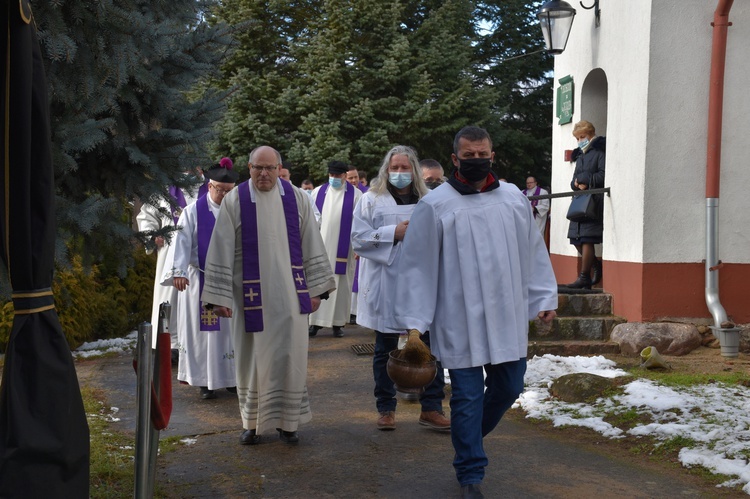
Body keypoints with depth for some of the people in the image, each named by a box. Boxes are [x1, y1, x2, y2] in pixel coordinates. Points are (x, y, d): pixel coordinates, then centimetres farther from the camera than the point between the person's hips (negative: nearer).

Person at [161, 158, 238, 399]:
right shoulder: (193, 211, -2)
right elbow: (182, 241, -9)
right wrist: (179, 271, -21)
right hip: (201, 280, -2)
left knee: (232, 328, 6)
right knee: (204, 329, 2)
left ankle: (232, 377, 17)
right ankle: (206, 381, 11)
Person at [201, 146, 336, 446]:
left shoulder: (296, 198, 2)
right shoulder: (234, 201, -3)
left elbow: (312, 245, 6)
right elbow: (221, 251, -4)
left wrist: (316, 288, 3)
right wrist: (219, 296, -7)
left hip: (289, 294, 1)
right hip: (251, 294, -1)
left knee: (290, 356, 3)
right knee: (252, 358, 6)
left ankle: (287, 421, 16)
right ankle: (252, 422, 19)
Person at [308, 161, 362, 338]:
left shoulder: (355, 195, 0)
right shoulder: (318, 193, 8)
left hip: (342, 249, -2)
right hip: (320, 247, 2)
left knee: (341, 285, 1)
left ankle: (338, 323, 9)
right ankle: (316, 321, 8)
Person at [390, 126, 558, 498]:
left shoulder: (515, 199, 6)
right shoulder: (435, 206, -6)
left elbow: (534, 253, 13)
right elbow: (417, 265, -5)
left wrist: (544, 298, 12)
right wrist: (413, 322, -7)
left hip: (508, 319, 4)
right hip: (460, 324, -4)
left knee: (508, 388, 12)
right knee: (468, 397, 1)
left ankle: (469, 437, 40)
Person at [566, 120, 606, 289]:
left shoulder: (600, 152, -3)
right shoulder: (580, 155, 23)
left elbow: (603, 175, -15)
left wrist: (584, 180, -9)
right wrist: (576, 183, -2)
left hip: (594, 201, -9)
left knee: (587, 239, -10)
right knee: (577, 240, 8)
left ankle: (584, 278, -8)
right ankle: (596, 266, 25)